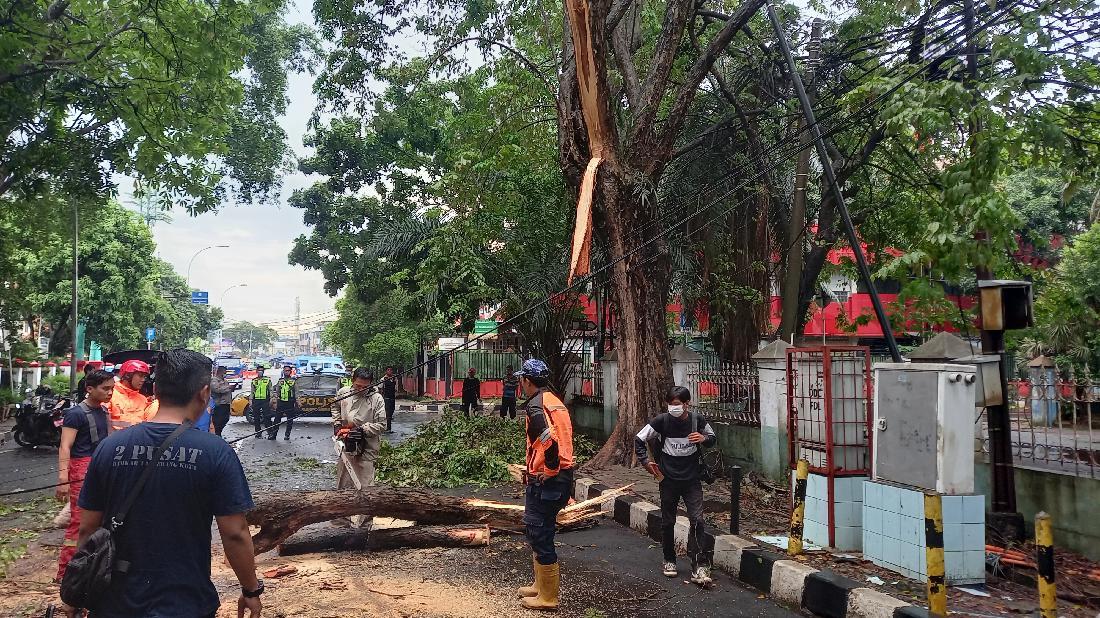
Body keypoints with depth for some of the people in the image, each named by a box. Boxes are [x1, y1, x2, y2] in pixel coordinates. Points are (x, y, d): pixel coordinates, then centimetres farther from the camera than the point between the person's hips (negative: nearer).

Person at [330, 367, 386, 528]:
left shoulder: (376, 399, -11)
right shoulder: (343, 393, 0)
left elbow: (381, 425, -10)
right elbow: (335, 408, 22)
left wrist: (362, 430, -18)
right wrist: (336, 423, 8)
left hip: (367, 448, -4)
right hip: (346, 444, 4)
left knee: (365, 487, -2)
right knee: (343, 484, 12)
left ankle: (365, 522, 6)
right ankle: (343, 518, 25)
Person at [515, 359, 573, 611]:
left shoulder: (537, 406, -17)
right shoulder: (555, 402, 14)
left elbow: (551, 441, -31)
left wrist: (548, 472, -17)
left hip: (544, 481, -10)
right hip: (561, 476, 10)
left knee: (540, 536, 0)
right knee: (537, 532, 21)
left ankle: (548, 597, 9)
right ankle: (541, 585, 33)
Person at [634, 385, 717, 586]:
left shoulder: (697, 420, -7)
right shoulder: (662, 420, -11)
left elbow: (712, 438, 12)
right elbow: (639, 440, 1)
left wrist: (704, 439, -11)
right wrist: (646, 462, -5)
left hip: (692, 479, 0)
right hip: (669, 479, 0)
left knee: (697, 520, -9)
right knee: (668, 522, 10)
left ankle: (699, 567, -4)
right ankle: (669, 560, 29)